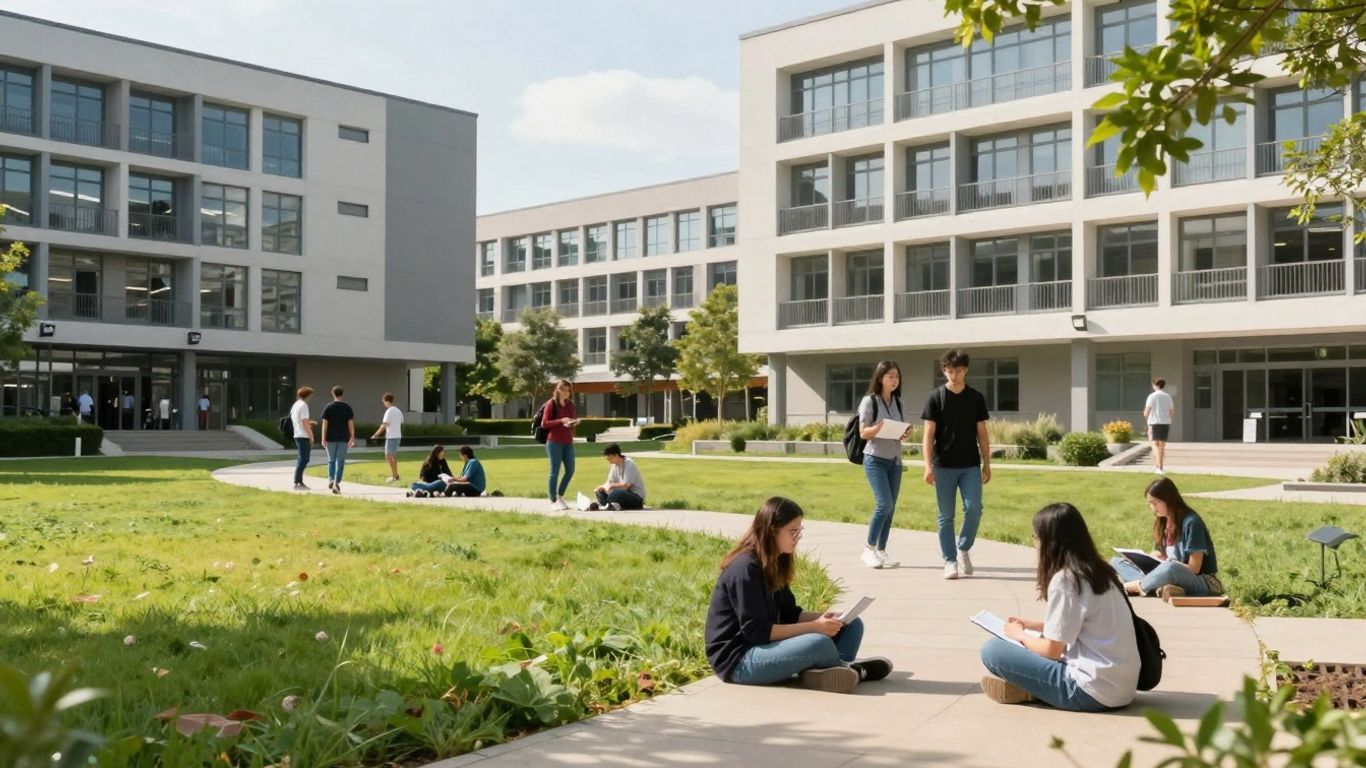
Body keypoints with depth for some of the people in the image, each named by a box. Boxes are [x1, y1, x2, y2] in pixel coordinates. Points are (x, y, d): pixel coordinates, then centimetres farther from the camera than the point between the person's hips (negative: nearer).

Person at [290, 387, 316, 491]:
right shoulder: (303, 405, -12)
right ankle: (297, 483, -12)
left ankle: (299, 482, 18)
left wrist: (309, 423, 15)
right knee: (303, 459, -9)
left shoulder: (295, 405, 17)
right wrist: (311, 436, -13)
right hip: (303, 436, -10)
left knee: (302, 459, 15)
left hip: (297, 435, 10)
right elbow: (304, 423, -17)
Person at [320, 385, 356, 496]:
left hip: (331, 438, 0)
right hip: (343, 438, 0)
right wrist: (352, 438, 3)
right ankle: (336, 483, -4)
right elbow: (351, 424, -3)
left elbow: (325, 424, -5)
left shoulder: (328, 407, -2)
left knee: (331, 460, 14)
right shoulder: (347, 408, -1)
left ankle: (331, 480, -2)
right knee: (340, 461, 3)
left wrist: (323, 439, -2)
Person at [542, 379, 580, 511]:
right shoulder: (551, 403, -5)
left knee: (570, 470, 5)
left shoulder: (570, 404, 12)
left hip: (568, 442, 6)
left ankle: (560, 497, 22)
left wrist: (575, 422, -2)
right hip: (554, 442, -6)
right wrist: (561, 421, -19)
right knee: (555, 471, -4)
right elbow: (544, 423, -9)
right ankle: (553, 502, 2)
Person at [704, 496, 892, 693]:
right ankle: (851, 668, -2)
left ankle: (830, 671, -22)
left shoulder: (774, 563, 11)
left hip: (767, 645, 10)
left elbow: (789, 614, 14)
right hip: (738, 661, -10)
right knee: (819, 643, -33)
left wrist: (821, 618, -5)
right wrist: (814, 627, -20)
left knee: (851, 625, 6)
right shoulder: (745, 569, -19)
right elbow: (757, 631, -22)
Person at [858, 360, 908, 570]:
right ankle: (869, 549, -3)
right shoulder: (870, 401, -5)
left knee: (890, 508, 2)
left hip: (895, 460, 6)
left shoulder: (898, 402, 12)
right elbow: (863, 433, -8)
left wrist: (904, 434, -5)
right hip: (875, 459, -6)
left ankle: (881, 551, 9)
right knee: (884, 504, -15)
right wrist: (879, 427, -26)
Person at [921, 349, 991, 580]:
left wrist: (987, 464, 6)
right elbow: (929, 433, -3)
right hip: (944, 466, -1)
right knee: (946, 516, 3)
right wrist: (928, 465, -10)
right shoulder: (936, 397, -1)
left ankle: (963, 549, 14)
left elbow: (982, 433, 10)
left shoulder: (976, 398, 6)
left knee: (974, 509, -10)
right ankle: (950, 561, 11)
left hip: (970, 465, 1)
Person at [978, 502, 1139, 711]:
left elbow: (1052, 650, -10)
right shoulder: (1095, 571, 10)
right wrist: (1028, 626, 23)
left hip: (1093, 691, -9)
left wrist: (1019, 635, 8)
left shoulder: (1065, 579, -14)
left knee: (992, 649, -11)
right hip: (1122, 686, 9)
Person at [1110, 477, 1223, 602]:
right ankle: (1160, 588, -26)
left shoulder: (1191, 523, -14)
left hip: (1203, 582, -8)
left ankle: (1130, 586, -18)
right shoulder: (1163, 522, 8)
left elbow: (1193, 569, -16)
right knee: (1117, 562, 0)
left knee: (1170, 568, -43)